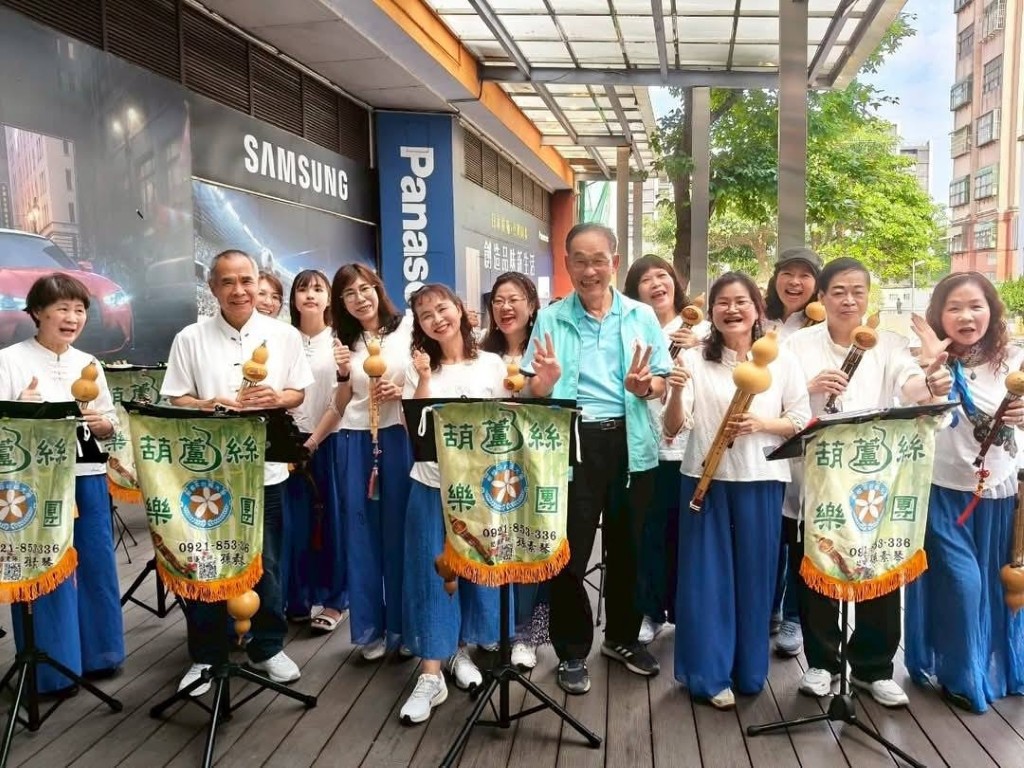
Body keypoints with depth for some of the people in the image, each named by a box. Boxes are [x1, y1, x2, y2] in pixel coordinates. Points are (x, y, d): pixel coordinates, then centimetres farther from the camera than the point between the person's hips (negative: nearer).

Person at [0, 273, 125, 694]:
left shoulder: (89, 364, 10)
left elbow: (111, 425, 12)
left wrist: (101, 423, -9)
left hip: (87, 477, 5)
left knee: (95, 565, 12)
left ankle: (96, 653, 28)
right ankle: (52, 666, 17)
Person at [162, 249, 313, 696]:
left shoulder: (284, 336, 4)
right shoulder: (190, 339, 1)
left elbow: (299, 394, 8)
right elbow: (175, 400, 1)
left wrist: (277, 398, -14)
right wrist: (210, 405, -19)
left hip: (265, 468, 1)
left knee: (266, 564, 11)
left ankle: (267, 647, 28)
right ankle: (205, 656, 23)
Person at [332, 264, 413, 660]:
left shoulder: (407, 327, 1)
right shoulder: (345, 342, 11)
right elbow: (341, 407, 12)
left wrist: (402, 391, -15)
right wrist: (343, 374, -5)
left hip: (398, 437, -3)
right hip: (355, 441, 3)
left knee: (399, 529, 2)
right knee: (362, 532, 6)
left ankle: (402, 625, 17)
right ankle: (370, 628, 17)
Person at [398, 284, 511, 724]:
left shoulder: (493, 366, 3)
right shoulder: (419, 370, 3)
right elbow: (414, 428, -9)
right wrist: (424, 378, -15)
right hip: (431, 484, 0)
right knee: (431, 573, 0)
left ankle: (460, 651, 29)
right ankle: (431, 674, 6)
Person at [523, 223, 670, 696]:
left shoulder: (642, 316, 6)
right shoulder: (551, 318, 2)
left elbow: (663, 382, 6)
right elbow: (534, 393, 0)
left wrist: (645, 386, -17)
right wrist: (546, 380, -22)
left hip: (630, 443, 2)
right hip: (572, 443, -2)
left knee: (628, 546, 14)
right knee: (570, 551, 1)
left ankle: (622, 637, 35)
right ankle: (572, 652, 20)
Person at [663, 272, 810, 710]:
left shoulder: (782, 361, 4)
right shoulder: (694, 359, 1)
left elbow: (802, 422, 4)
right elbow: (674, 428, -4)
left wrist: (760, 424, -14)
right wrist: (675, 392, -24)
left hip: (761, 479, 1)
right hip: (705, 478, -1)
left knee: (754, 574, 9)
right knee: (706, 575, 3)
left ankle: (749, 670, 26)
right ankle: (708, 674, 15)